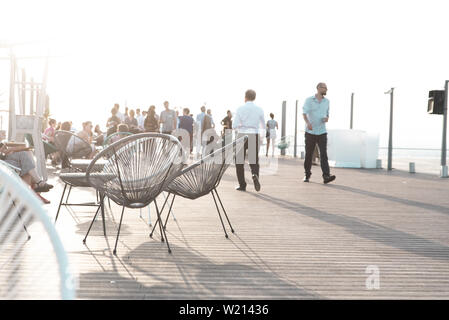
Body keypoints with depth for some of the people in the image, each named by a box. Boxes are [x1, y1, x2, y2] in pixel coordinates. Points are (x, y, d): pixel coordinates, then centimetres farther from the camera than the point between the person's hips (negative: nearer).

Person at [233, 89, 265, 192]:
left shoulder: (240, 109, -3)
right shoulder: (259, 109, 3)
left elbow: (235, 126, -6)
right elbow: (263, 126, 11)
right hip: (254, 136, 1)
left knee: (239, 161, 10)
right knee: (254, 161, 10)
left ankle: (242, 185, 8)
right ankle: (255, 175, -21)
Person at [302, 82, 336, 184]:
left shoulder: (326, 101, 10)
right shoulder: (309, 100, -2)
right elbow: (304, 113, -14)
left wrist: (327, 118, -4)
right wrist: (308, 122, -34)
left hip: (322, 132, 2)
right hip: (310, 132, -2)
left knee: (323, 154, -12)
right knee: (309, 154, 6)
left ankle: (326, 176, -21)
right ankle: (307, 175, 23)